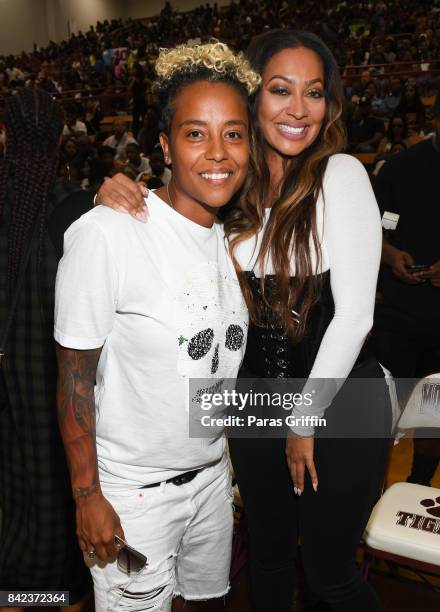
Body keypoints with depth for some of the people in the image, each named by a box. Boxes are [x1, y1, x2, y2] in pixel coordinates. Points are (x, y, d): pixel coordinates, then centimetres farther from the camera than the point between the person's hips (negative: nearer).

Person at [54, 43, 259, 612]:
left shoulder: (233, 236, -2)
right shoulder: (106, 233, -23)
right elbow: (75, 377, -16)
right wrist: (88, 496, -12)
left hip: (213, 472, 6)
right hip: (132, 492, -5)